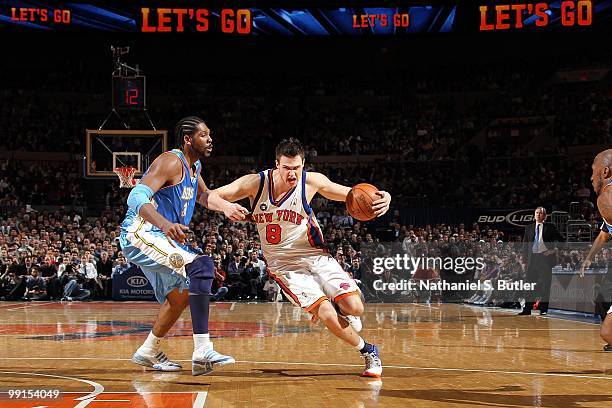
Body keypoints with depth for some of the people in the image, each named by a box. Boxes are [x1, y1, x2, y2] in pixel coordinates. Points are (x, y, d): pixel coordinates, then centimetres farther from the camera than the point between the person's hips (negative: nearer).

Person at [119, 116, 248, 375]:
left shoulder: (194, 165, 13)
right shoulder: (171, 162, -17)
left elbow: (204, 196, 33)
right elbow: (137, 197, -29)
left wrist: (227, 207, 12)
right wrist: (165, 224, -46)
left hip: (160, 237, 11)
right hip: (140, 234, -11)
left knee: (181, 294, 22)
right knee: (202, 266, -27)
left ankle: (148, 352, 37)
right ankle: (202, 351, -30)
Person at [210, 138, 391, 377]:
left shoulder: (311, 181, -10)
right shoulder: (256, 183, -13)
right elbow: (210, 196, -12)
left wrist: (382, 199, -22)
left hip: (315, 256, 1)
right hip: (283, 264, -1)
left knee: (354, 307, -17)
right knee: (327, 314, -21)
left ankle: (340, 308, 22)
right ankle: (367, 350, 5)